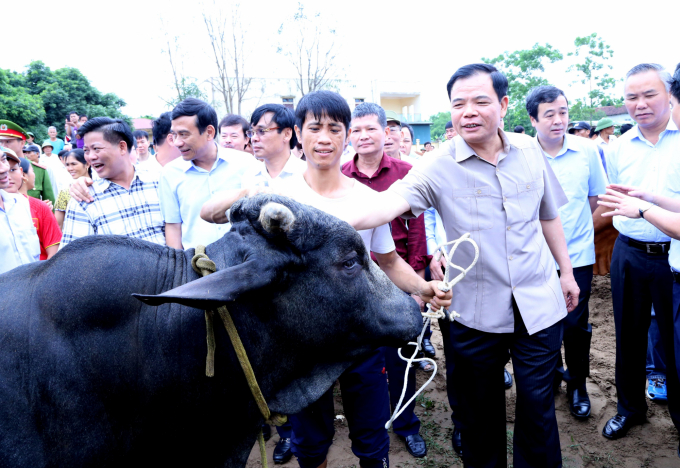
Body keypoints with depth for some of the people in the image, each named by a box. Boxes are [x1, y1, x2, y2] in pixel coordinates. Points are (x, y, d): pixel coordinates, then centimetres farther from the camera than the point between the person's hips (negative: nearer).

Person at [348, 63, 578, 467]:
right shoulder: (439, 166, -11)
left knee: (538, 406, 13)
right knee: (480, 408, 16)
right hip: (474, 313, -2)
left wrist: (567, 271, 17)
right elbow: (393, 200, -29)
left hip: (539, 306, 2)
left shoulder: (530, 151, 1)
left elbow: (548, 216, 13)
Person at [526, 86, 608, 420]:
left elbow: (596, 199, 8)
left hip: (578, 255, 0)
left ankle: (577, 385, 28)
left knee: (576, 324, 5)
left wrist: (578, 229, 8)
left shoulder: (587, 151, -4)